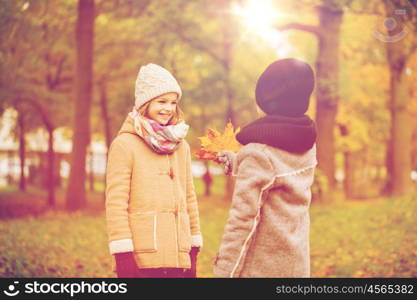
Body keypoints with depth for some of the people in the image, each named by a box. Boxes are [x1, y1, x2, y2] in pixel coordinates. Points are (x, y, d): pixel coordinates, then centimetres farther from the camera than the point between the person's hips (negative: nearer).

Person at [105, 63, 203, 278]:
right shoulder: (124, 145, -3)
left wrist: (194, 251, 16)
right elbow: (115, 202, -8)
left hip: (179, 258, 5)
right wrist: (123, 256, -13)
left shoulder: (181, 146, 15)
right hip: (143, 258, -5)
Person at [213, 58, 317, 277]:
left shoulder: (259, 153, -18)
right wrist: (236, 161, 32)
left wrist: (225, 271, -14)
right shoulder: (307, 146, 4)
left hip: (260, 267, -7)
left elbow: (243, 219, -19)